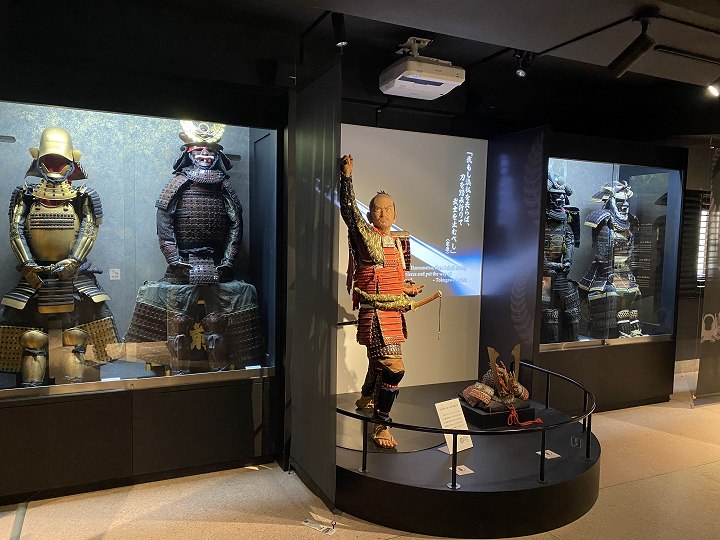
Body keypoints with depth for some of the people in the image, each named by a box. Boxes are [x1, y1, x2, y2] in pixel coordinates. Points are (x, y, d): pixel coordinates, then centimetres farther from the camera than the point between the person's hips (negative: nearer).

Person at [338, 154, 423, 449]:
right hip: (374, 312, -8)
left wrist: (408, 288, 4)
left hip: (394, 311, 8)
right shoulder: (366, 236, -8)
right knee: (394, 367, -15)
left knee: (380, 361, 25)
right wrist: (346, 176, -25)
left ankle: (366, 399, 51)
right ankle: (380, 426, -2)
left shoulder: (400, 240, 12)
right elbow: (349, 210, -20)